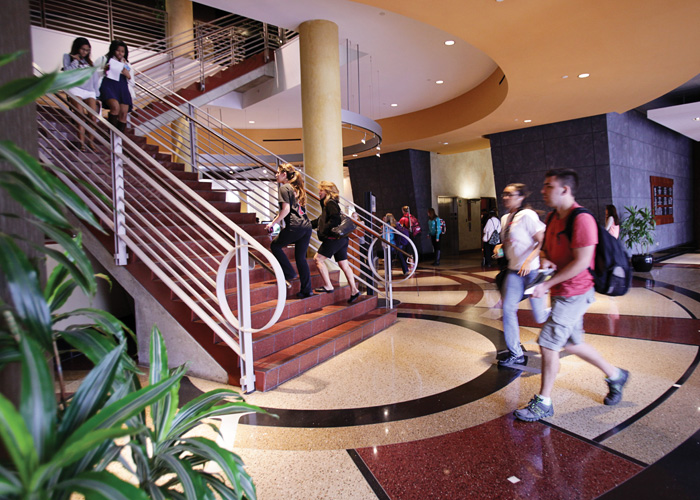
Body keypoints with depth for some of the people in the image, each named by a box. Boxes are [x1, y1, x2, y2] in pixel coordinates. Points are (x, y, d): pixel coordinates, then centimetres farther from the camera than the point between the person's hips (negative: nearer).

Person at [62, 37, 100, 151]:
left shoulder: (89, 62, 26)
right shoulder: (68, 57, 16)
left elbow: (95, 79, 22)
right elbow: (67, 72, 0)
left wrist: (97, 96, 14)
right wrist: (76, 61, 0)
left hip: (89, 91, 3)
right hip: (75, 89, -3)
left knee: (94, 117, -17)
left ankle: (90, 142, -10)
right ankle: (82, 143, -23)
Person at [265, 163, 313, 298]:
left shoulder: (284, 188, -3)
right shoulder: (297, 188, 21)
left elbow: (286, 210, -12)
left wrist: (273, 223, -5)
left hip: (295, 226, -8)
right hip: (307, 225, 8)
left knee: (275, 245, 14)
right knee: (301, 258, 10)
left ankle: (289, 273, 11)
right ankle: (306, 290, 10)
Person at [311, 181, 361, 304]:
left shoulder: (330, 203, -8)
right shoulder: (327, 204, 22)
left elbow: (335, 218, -22)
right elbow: (320, 220, 28)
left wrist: (324, 229, -16)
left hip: (334, 238, -10)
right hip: (341, 239, 10)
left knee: (318, 258, -5)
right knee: (343, 264, 10)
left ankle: (328, 286, -6)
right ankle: (354, 290, 12)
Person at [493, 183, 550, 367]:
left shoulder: (527, 215, -12)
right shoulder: (505, 218, 11)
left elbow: (542, 242, -16)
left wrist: (529, 261, -27)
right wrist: (500, 246, 3)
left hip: (532, 271, -7)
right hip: (513, 271, 7)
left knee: (540, 317, 2)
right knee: (508, 309, -3)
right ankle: (515, 354, 8)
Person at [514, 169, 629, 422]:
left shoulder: (581, 219, -20)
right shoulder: (553, 217, 8)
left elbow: (581, 262, -24)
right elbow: (546, 246, 18)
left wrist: (547, 284, -23)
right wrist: (544, 258, -6)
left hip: (574, 294, -9)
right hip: (561, 292, 9)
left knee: (547, 344, -6)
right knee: (572, 343, 20)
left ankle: (544, 403, 10)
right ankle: (615, 375, 42)